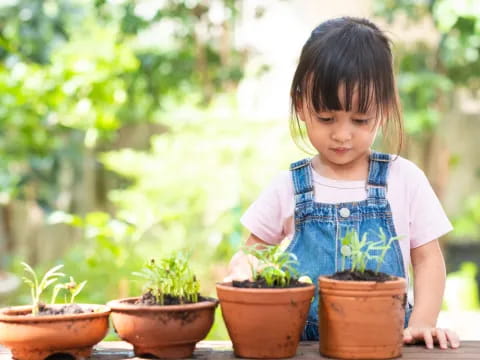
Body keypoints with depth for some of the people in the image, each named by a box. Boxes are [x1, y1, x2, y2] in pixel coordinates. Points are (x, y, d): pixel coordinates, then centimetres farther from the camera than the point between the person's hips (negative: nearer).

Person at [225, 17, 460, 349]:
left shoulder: (404, 179, 4)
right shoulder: (289, 187, 5)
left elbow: (427, 259, 8)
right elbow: (253, 252, 15)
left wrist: (421, 325, -7)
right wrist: (241, 268, -8)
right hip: (303, 345, 3)